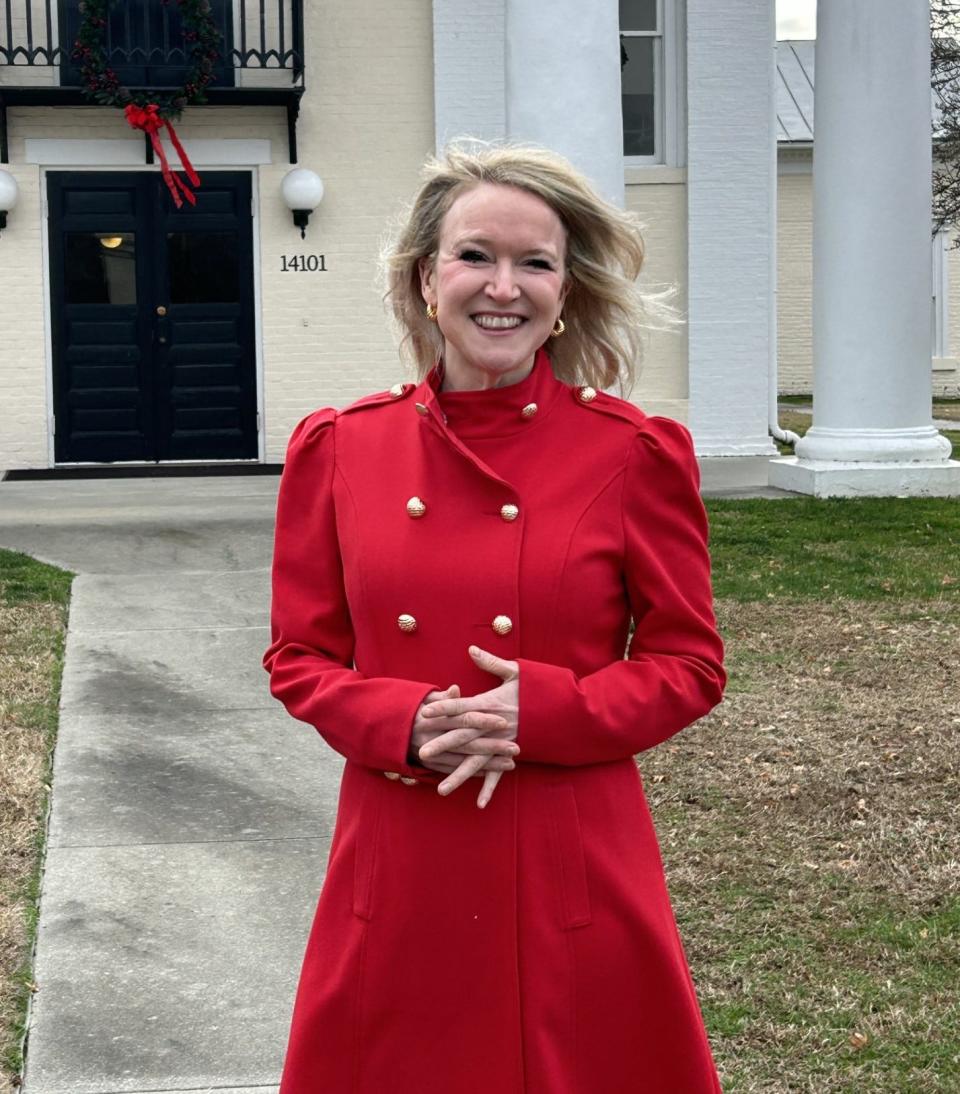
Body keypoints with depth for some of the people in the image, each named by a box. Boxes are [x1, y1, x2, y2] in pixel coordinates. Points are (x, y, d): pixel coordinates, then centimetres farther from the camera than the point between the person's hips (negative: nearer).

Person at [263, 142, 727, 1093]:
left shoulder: (636, 453, -3)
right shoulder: (339, 447, 2)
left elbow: (689, 666, 1)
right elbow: (300, 656, 7)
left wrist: (541, 712, -15)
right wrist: (406, 724, -12)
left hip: (574, 872, -1)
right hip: (397, 869, 2)